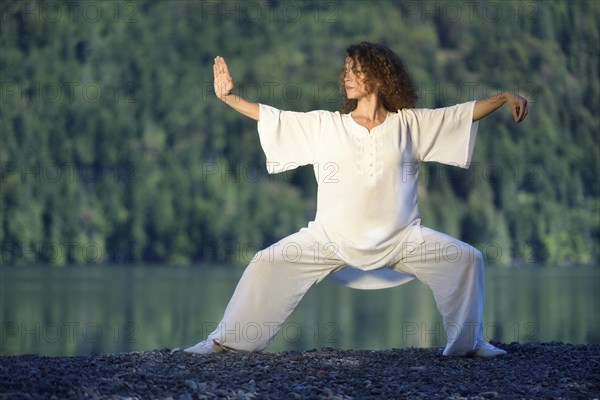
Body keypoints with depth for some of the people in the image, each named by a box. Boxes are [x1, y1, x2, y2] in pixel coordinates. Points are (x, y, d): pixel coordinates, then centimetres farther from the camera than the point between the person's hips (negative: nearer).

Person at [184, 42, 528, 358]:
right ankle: (225, 340, 0)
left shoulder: (410, 124, 4)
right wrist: (228, 97, -6)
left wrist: (505, 96, -10)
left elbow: (465, 112, 2)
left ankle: (470, 342, 8)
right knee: (268, 263, -13)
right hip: (333, 237, 0)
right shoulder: (325, 125, 4)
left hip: (401, 238, 0)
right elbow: (272, 117, 2)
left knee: (467, 258, -11)